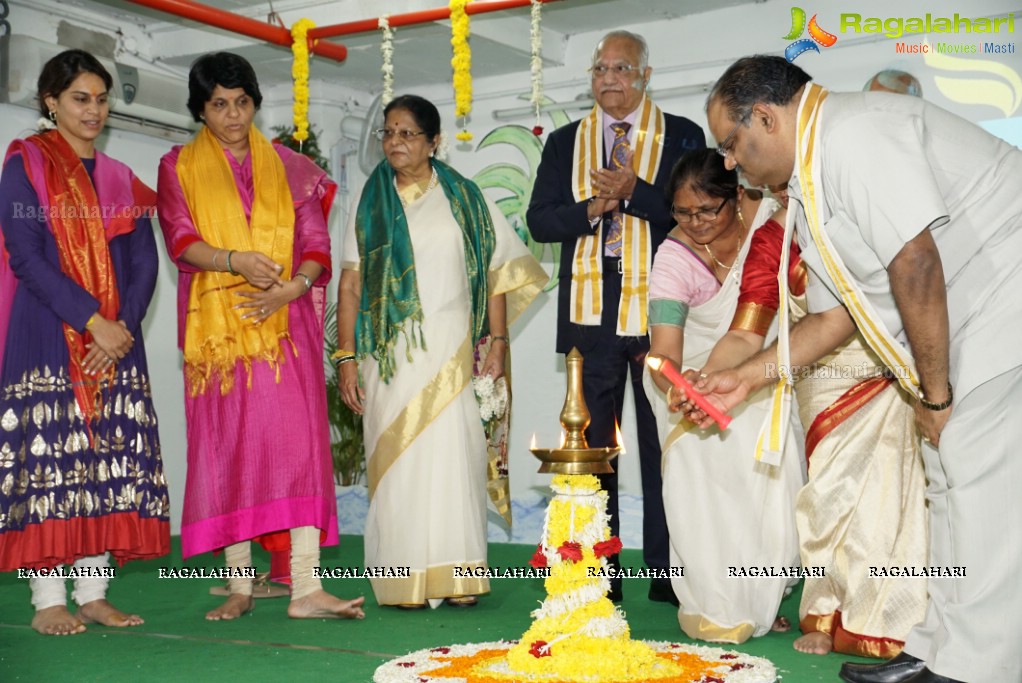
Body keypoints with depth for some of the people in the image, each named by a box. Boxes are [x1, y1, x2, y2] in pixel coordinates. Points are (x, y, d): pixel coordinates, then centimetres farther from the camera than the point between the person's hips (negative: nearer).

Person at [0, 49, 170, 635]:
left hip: (115, 340, 5)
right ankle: (48, 601, -2)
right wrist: (93, 321, -16)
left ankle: (94, 594, 7)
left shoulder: (120, 179, 16)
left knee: (109, 459, 2)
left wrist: (125, 327, -9)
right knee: (49, 454, -7)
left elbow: (144, 262, 8)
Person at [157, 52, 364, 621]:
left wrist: (291, 288, -13)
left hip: (284, 323, 0)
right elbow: (181, 240, -1)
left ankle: (306, 588, -15)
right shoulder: (179, 167, 13)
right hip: (216, 325, 0)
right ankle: (240, 587, 4)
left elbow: (317, 244, 7)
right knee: (225, 445, -2)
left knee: (298, 439, -11)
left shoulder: (288, 167, 14)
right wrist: (235, 261, -20)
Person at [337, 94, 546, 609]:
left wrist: (498, 340, -2)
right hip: (391, 354, 1)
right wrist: (347, 358, 0)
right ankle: (404, 579, 3)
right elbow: (351, 282, 7)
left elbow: (495, 272, 7)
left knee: (453, 455, -5)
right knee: (396, 458, -2)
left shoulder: (463, 198, 9)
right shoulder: (371, 201, 10)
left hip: (451, 355, 0)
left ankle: (456, 577, 1)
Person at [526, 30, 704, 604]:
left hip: (658, 310, -2)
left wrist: (633, 191, -16)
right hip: (590, 313, 3)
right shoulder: (565, 143, 14)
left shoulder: (682, 137, 7)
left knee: (663, 444, 1)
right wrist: (591, 209, -10)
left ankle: (667, 574, 8)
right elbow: (540, 221, 6)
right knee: (591, 445, 4)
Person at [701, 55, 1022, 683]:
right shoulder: (813, 187, 13)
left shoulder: (854, 132, -19)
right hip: (967, 338, 10)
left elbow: (915, 262, -25)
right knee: (951, 481, 12)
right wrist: (748, 377, 15)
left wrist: (934, 391, -17)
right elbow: (836, 314, 17)